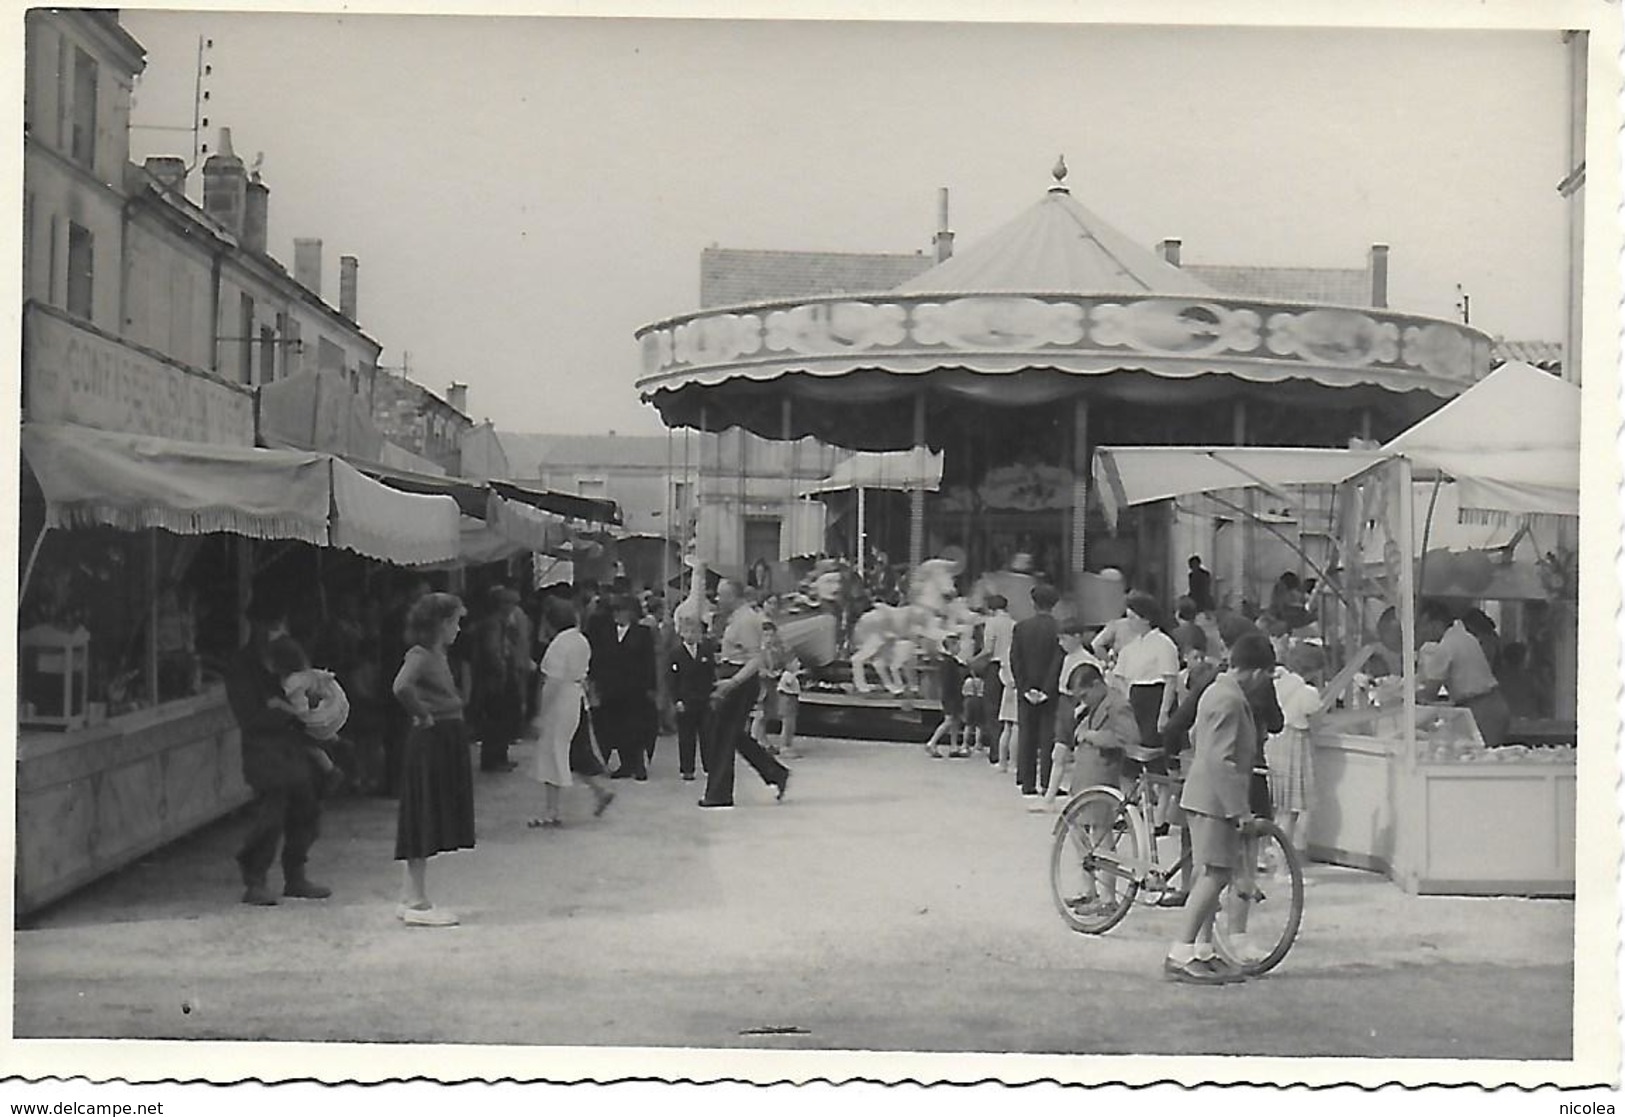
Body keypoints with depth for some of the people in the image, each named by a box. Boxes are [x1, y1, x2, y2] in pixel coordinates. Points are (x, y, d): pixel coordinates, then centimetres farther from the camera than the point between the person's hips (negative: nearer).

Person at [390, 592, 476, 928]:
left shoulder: (438, 654, 14)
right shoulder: (420, 655, -15)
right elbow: (401, 686, -33)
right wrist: (423, 715, -20)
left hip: (447, 742, 10)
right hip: (431, 743, -10)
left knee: (431, 824, 12)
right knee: (425, 824, -5)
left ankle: (412, 899, 19)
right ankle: (417, 904, -1)